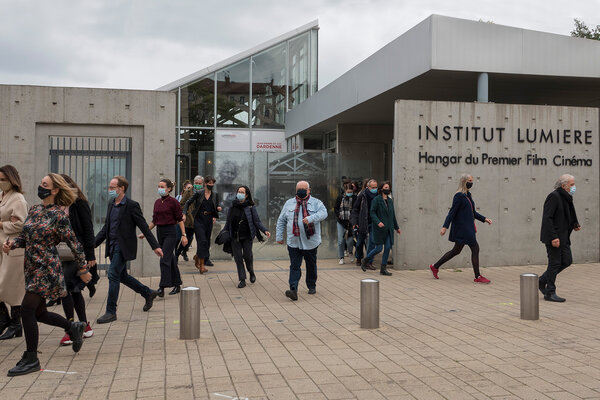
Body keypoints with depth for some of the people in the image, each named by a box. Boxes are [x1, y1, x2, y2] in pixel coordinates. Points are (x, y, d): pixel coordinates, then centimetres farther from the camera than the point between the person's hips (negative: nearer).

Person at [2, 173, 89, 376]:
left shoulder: (58, 215, -12)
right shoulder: (34, 210, 10)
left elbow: (74, 244, -8)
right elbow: (25, 236, 18)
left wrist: (83, 269, -4)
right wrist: (12, 243, -3)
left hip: (47, 268, -8)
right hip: (32, 268, 8)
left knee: (27, 309, -11)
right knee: (39, 312, 13)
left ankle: (31, 359, 0)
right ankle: (74, 327, 36)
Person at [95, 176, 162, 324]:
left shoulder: (131, 205, -12)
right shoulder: (111, 205, 12)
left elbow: (144, 227, -11)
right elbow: (106, 228, 18)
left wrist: (155, 246, -13)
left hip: (123, 247, -8)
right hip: (112, 247, 8)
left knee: (113, 275, -11)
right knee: (122, 275, 16)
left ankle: (111, 312, -3)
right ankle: (148, 293, 34)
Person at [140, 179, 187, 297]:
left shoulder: (173, 202, -8)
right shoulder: (157, 202, 11)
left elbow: (180, 219, -7)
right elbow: (154, 220, 17)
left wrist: (184, 235, -12)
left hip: (170, 233, -7)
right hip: (160, 232, 7)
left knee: (164, 259, -13)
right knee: (171, 259, 13)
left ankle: (162, 288, -13)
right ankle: (177, 285, 23)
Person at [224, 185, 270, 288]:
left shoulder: (250, 207, -2)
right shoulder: (232, 206, 6)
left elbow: (257, 222, -3)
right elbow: (228, 222, 14)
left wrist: (265, 230, -15)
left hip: (247, 236, -2)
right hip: (235, 236, 2)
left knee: (247, 255, -10)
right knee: (238, 258, -1)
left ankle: (251, 272, 21)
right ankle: (242, 280, 8)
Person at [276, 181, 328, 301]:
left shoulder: (316, 203, 2)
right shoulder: (289, 203, 10)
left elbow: (323, 213, -17)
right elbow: (281, 221, 13)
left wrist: (311, 218, -32)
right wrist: (279, 236, 7)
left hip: (310, 242, -1)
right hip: (293, 242, 1)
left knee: (311, 266, 14)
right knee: (294, 266, -7)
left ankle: (312, 286, 32)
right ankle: (293, 290, -15)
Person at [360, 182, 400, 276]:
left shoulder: (390, 201, 13)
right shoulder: (376, 200, -5)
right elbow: (372, 213, -11)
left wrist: (396, 227, 24)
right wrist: (378, 222, -25)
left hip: (388, 229, 6)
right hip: (379, 228, -6)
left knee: (388, 247, -1)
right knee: (378, 248, -5)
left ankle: (383, 268, 8)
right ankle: (365, 260, 19)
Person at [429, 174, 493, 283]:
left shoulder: (468, 195, 15)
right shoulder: (459, 196, -14)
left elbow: (473, 212, 23)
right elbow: (452, 212, -18)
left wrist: (484, 219, 16)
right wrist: (445, 227, -22)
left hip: (467, 228, 10)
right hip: (462, 228, -10)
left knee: (456, 250, 14)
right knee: (475, 249, -7)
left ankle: (435, 267, 23)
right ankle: (477, 277, 0)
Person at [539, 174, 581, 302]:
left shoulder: (566, 198, 15)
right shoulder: (554, 196, -15)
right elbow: (547, 218, -21)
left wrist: (575, 225, 8)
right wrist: (553, 237, -25)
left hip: (563, 236, 10)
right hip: (553, 237, -10)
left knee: (567, 260, 9)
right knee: (555, 263, -3)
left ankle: (542, 281, 20)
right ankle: (550, 293, 7)